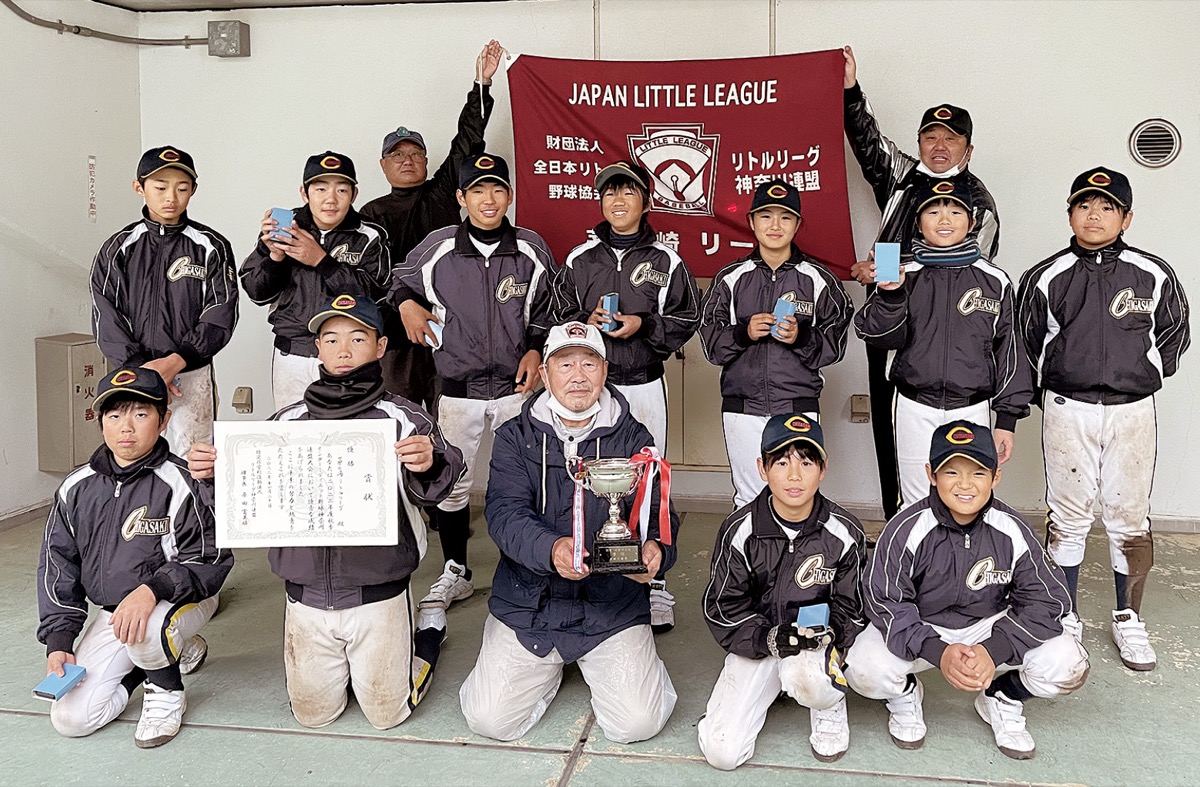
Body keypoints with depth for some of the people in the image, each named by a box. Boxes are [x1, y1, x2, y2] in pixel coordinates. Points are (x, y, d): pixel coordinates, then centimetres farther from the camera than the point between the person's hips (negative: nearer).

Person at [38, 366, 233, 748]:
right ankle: (178, 647, 16)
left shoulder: (178, 485, -18)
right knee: (70, 719, -3)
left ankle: (166, 692, -4)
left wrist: (152, 590, -36)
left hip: (180, 600, -5)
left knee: (144, 631, -39)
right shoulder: (77, 488, -1)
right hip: (112, 610, 6)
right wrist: (59, 641, 0)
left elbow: (211, 561, -20)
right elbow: (57, 565, 6)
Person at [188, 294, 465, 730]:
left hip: (378, 595, -3)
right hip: (305, 596, 3)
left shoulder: (402, 419, -6)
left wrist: (428, 466, -40)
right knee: (312, 713, 13)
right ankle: (347, 660, 42)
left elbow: (436, 488, -18)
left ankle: (427, 637, 35)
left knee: (386, 714, 8)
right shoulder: (288, 421, 4)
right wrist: (215, 472, -12)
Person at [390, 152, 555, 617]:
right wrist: (406, 304, -6)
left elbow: (547, 311, 11)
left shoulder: (532, 250, -1)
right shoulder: (437, 248, -4)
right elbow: (401, 281, 14)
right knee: (450, 481, 7)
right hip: (456, 387, 0)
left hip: (516, 386, 0)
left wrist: (536, 350, -2)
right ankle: (455, 573, 26)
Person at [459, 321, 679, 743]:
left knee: (638, 723, -13)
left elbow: (660, 514, -3)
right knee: (489, 720, -7)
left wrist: (657, 549, -29)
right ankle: (551, 667, 23)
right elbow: (504, 513, -12)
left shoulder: (634, 440, 3)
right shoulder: (516, 438, 2)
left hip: (614, 608, 0)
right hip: (527, 604, 1)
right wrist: (551, 549, -34)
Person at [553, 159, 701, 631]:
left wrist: (643, 325, -11)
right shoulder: (579, 259, 8)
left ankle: (654, 589, 13)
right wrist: (586, 323, -8)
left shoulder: (665, 261, 4)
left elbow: (687, 321, 4)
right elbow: (556, 318, 11)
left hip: (644, 386, -1)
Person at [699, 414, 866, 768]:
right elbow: (722, 608, -7)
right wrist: (769, 639, -22)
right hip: (756, 640, 1)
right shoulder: (739, 530, -12)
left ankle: (831, 707, 0)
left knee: (804, 676, -39)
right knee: (722, 752, -12)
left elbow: (852, 609, 0)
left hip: (819, 639, -1)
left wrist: (829, 631, -21)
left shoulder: (844, 533, -10)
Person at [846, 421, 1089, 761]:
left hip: (990, 628, 2)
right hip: (918, 629, -2)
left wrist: (993, 650, -27)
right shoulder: (907, 529, -21)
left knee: (1067, 666, -22)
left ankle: (1002, 699, 13)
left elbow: (1046, 601, -11)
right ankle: (905, 694, 10)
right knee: (865, 670, -31)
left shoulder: (1012, 531, -14)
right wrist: (938, 653, -32)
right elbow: (885, 601, -18)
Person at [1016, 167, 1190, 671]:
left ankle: (1128, 620, 24)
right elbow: (1027, 345, 8)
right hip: (1066, 412, 0)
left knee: (1130, 520, 7)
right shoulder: (1046, 278, -1)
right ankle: (1065, 620, 19)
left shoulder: (1153, 275, -1)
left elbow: (1173, 337, 12)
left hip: (1133, 412, 1)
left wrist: (1137, 379, 8)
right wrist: (1052, 395, 8)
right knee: (1068, 518, 6)